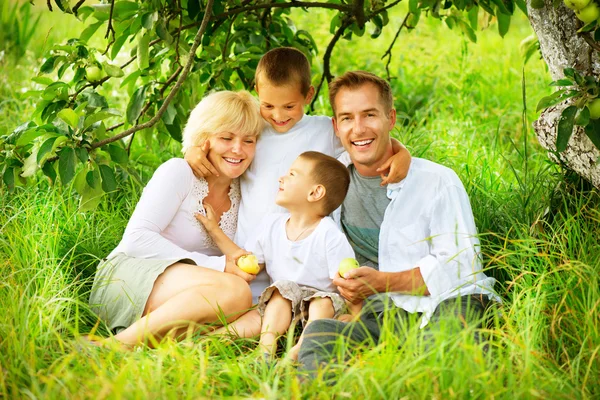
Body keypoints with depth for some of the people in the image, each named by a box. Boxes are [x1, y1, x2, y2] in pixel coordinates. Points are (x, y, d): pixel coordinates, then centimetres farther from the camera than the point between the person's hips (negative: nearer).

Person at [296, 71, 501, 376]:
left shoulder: (438, 182, 5)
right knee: (318, 333, -32)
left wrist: (383, 281, -10)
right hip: (384, 313, 4)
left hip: (448, 302, -3)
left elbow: (459, 265, -1)